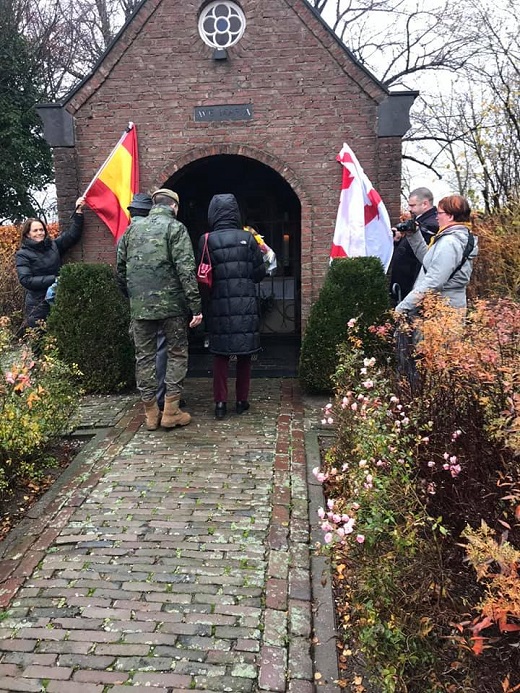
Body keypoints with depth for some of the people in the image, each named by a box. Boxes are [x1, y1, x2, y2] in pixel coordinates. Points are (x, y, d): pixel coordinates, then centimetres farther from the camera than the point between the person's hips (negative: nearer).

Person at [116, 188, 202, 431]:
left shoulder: (132, 228, 11)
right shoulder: (175, 228, -4)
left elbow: (120, 269, 13)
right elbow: (186, 270, -13)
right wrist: (195, 306, -13)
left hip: (139, 306, 4)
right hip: (171, 304, -4)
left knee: (144, 356, 11)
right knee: (177, 353, 9)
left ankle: (151, 412, 16)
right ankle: (171, 410, 8)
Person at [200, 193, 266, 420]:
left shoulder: (207, 240, -5)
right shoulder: (247, 238, -3)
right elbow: (260, 273, 2)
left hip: (219, 306, 0)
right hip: (246, 305, 0)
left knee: (220, 355, 8)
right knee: (244, 354, 10)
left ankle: (220, 402, 6)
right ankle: (242, 400, 17)